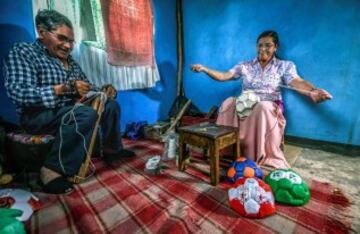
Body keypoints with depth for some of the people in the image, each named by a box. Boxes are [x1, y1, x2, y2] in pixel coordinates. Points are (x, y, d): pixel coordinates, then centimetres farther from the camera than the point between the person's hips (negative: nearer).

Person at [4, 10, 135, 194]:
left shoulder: (69, 60, 15)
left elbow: (85, 87, 18)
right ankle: (53, 170, -25)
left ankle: (112, 149, 6)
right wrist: (66, 87, -26)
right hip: (39, 115, -7)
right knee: (86, 114, -35)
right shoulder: (22, 52, -5)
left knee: (111, 105, -2)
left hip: (71, 110, 7)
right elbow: (18, 93, -19)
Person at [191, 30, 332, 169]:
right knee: (229, 103, -30)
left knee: (263, 107, -37)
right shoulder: (245, 66, 14)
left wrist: (313, 91, -31)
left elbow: (297, 83, -7)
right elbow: (223, 76, 6)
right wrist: (204, 69, -8)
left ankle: (264, 156, -25)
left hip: (269, 107, -1)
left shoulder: (285, 66, 9)